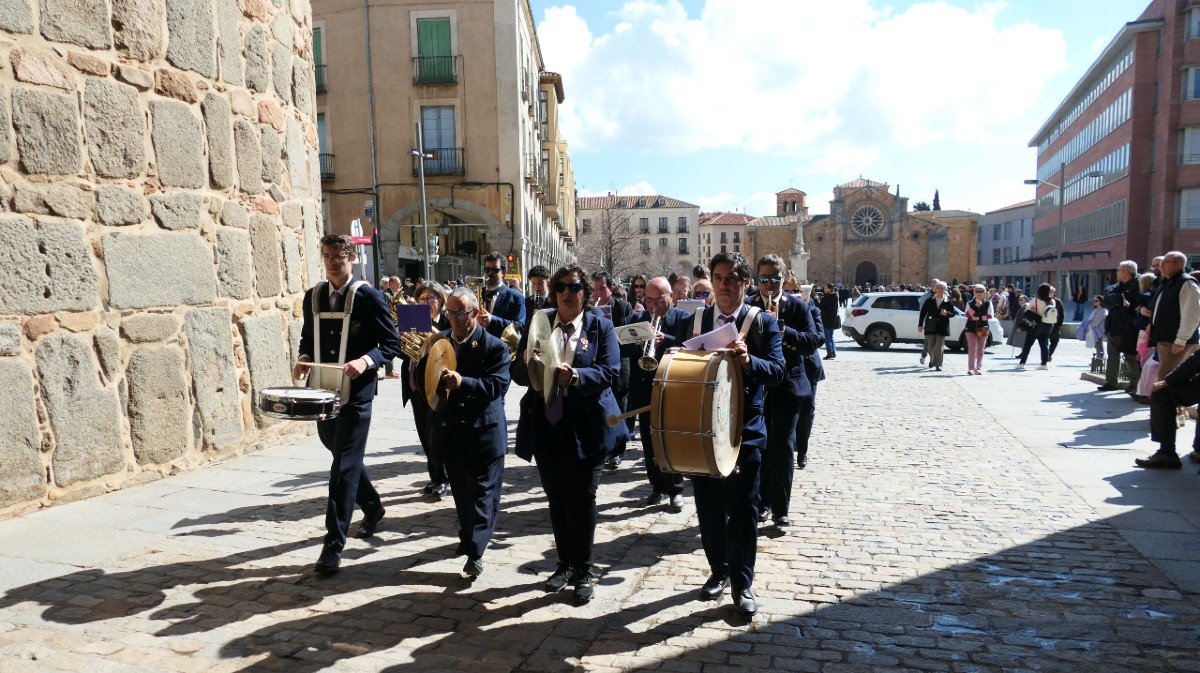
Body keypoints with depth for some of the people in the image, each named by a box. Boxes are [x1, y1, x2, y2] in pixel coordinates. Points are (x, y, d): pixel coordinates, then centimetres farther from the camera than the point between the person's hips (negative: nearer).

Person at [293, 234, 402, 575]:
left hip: (356, 393, -6)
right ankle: (372, 506, 43)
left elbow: (392, 343, -8)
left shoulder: (368, 296, -8)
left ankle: (334, 543, 2)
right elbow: (308, 338, 19)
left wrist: (366, 361, -25)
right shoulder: (313, 296, 8)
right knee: (343, 456, 20)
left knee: (344, 466, -5)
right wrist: (303, 359, -1)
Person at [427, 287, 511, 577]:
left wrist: (463, 382, -35)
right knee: (461, 490, 20)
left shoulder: (495, 347, -11)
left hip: (483, 432, -5)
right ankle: (467, 536, 39)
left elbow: (498, 385, -21)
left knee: (482, 492, 0)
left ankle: (475, 552, 4)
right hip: (450, 431, 5)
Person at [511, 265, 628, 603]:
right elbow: (518, 372, 4)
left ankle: (583, 570, 17)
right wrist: (528, 365, -19)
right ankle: (565, 563, 31)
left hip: (585, 426, -3)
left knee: (581, 498, -1)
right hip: (545, 424, 4)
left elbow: (609, 371, -11)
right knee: (555, 498, 13)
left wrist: (575, 375, -28)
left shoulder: (600, 327, 1)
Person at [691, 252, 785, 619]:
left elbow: (777, 371, -13)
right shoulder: (694, 321, 5)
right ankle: (719, 571, 33)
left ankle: (742, 583, 21)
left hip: (745, 430, -3)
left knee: (743, 509, 5)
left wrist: (748, 360, -33)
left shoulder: (764, 322, -3)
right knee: (708, 507, 13)